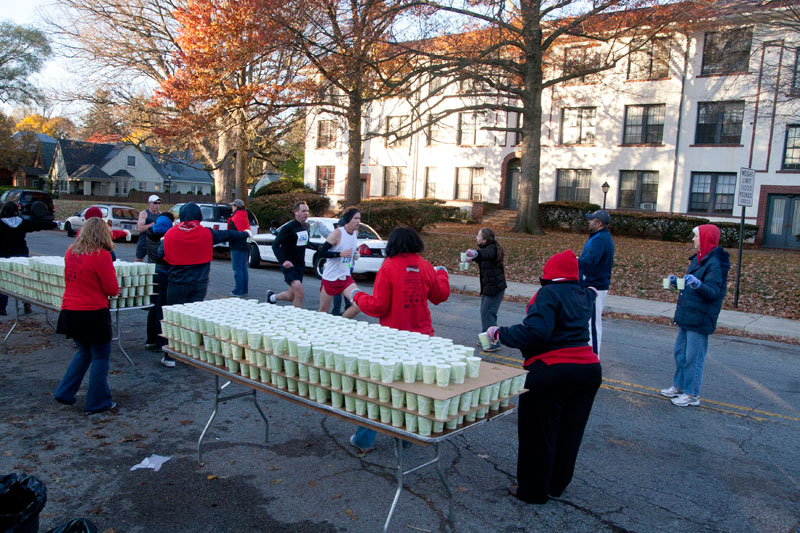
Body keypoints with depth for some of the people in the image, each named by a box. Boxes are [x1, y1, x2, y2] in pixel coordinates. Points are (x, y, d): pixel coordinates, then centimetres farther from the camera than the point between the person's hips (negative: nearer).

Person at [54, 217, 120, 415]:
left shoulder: (71, 252, 4)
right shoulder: (101, 255, -16)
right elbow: (112, 289, -13)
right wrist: (114, 289, 10)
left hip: (70, 312, 7)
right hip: (93, 314, -7)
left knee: (84, 352, 25)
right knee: (100, 357, 7)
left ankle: (64, 393, 26)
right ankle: (97, 403, 14)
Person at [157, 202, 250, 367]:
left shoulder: (170, 233, -6)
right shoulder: (206, 233, -5)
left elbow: (160, 256, -1)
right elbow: (228, 235, 9)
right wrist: (245, 234, 27)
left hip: (176, 284, -1)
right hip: (199, 284, 1)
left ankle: (170, 357, 10)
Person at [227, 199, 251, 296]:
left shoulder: (234, 219, -12)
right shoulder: (245, 218, 15)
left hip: (237, 246, -9)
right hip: (245, 245, 9)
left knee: (237, 268, -6)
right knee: (244, 268, 11)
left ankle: (238, 291, -4)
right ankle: (244, 290, 14)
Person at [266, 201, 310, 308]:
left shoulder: (306, 226, 8)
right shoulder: (288, 228, -14)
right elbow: (275, 245, -18)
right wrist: (283, 261, -31)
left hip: (300, 266, 7)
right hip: (289, 266, -7)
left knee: (291, 296, 14)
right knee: (299, 292, -21)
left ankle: (272, 296, 42)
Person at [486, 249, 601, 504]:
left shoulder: (549, 293, -12)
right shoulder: (582, 295, 12)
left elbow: (535, 331, -25)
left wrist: (501, 333, -14)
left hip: (551, 371, -8)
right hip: (589, 369, 8)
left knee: (538, 432, 7)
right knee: (569, 432, 17)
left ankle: (533, 490, 18)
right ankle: (556, 484, 31)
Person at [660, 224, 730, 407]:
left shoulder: (715, 263, -16)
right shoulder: (698, 259, 13)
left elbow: (713, 292, -22)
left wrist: (698, 284, -39)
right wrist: (677, 282, 8)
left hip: (700, 320, -9)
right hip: (686, 316, 10)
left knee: (693, 357, -2)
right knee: (680, 353, 17)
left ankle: (692, 395, 8)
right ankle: (679, 387, 30)